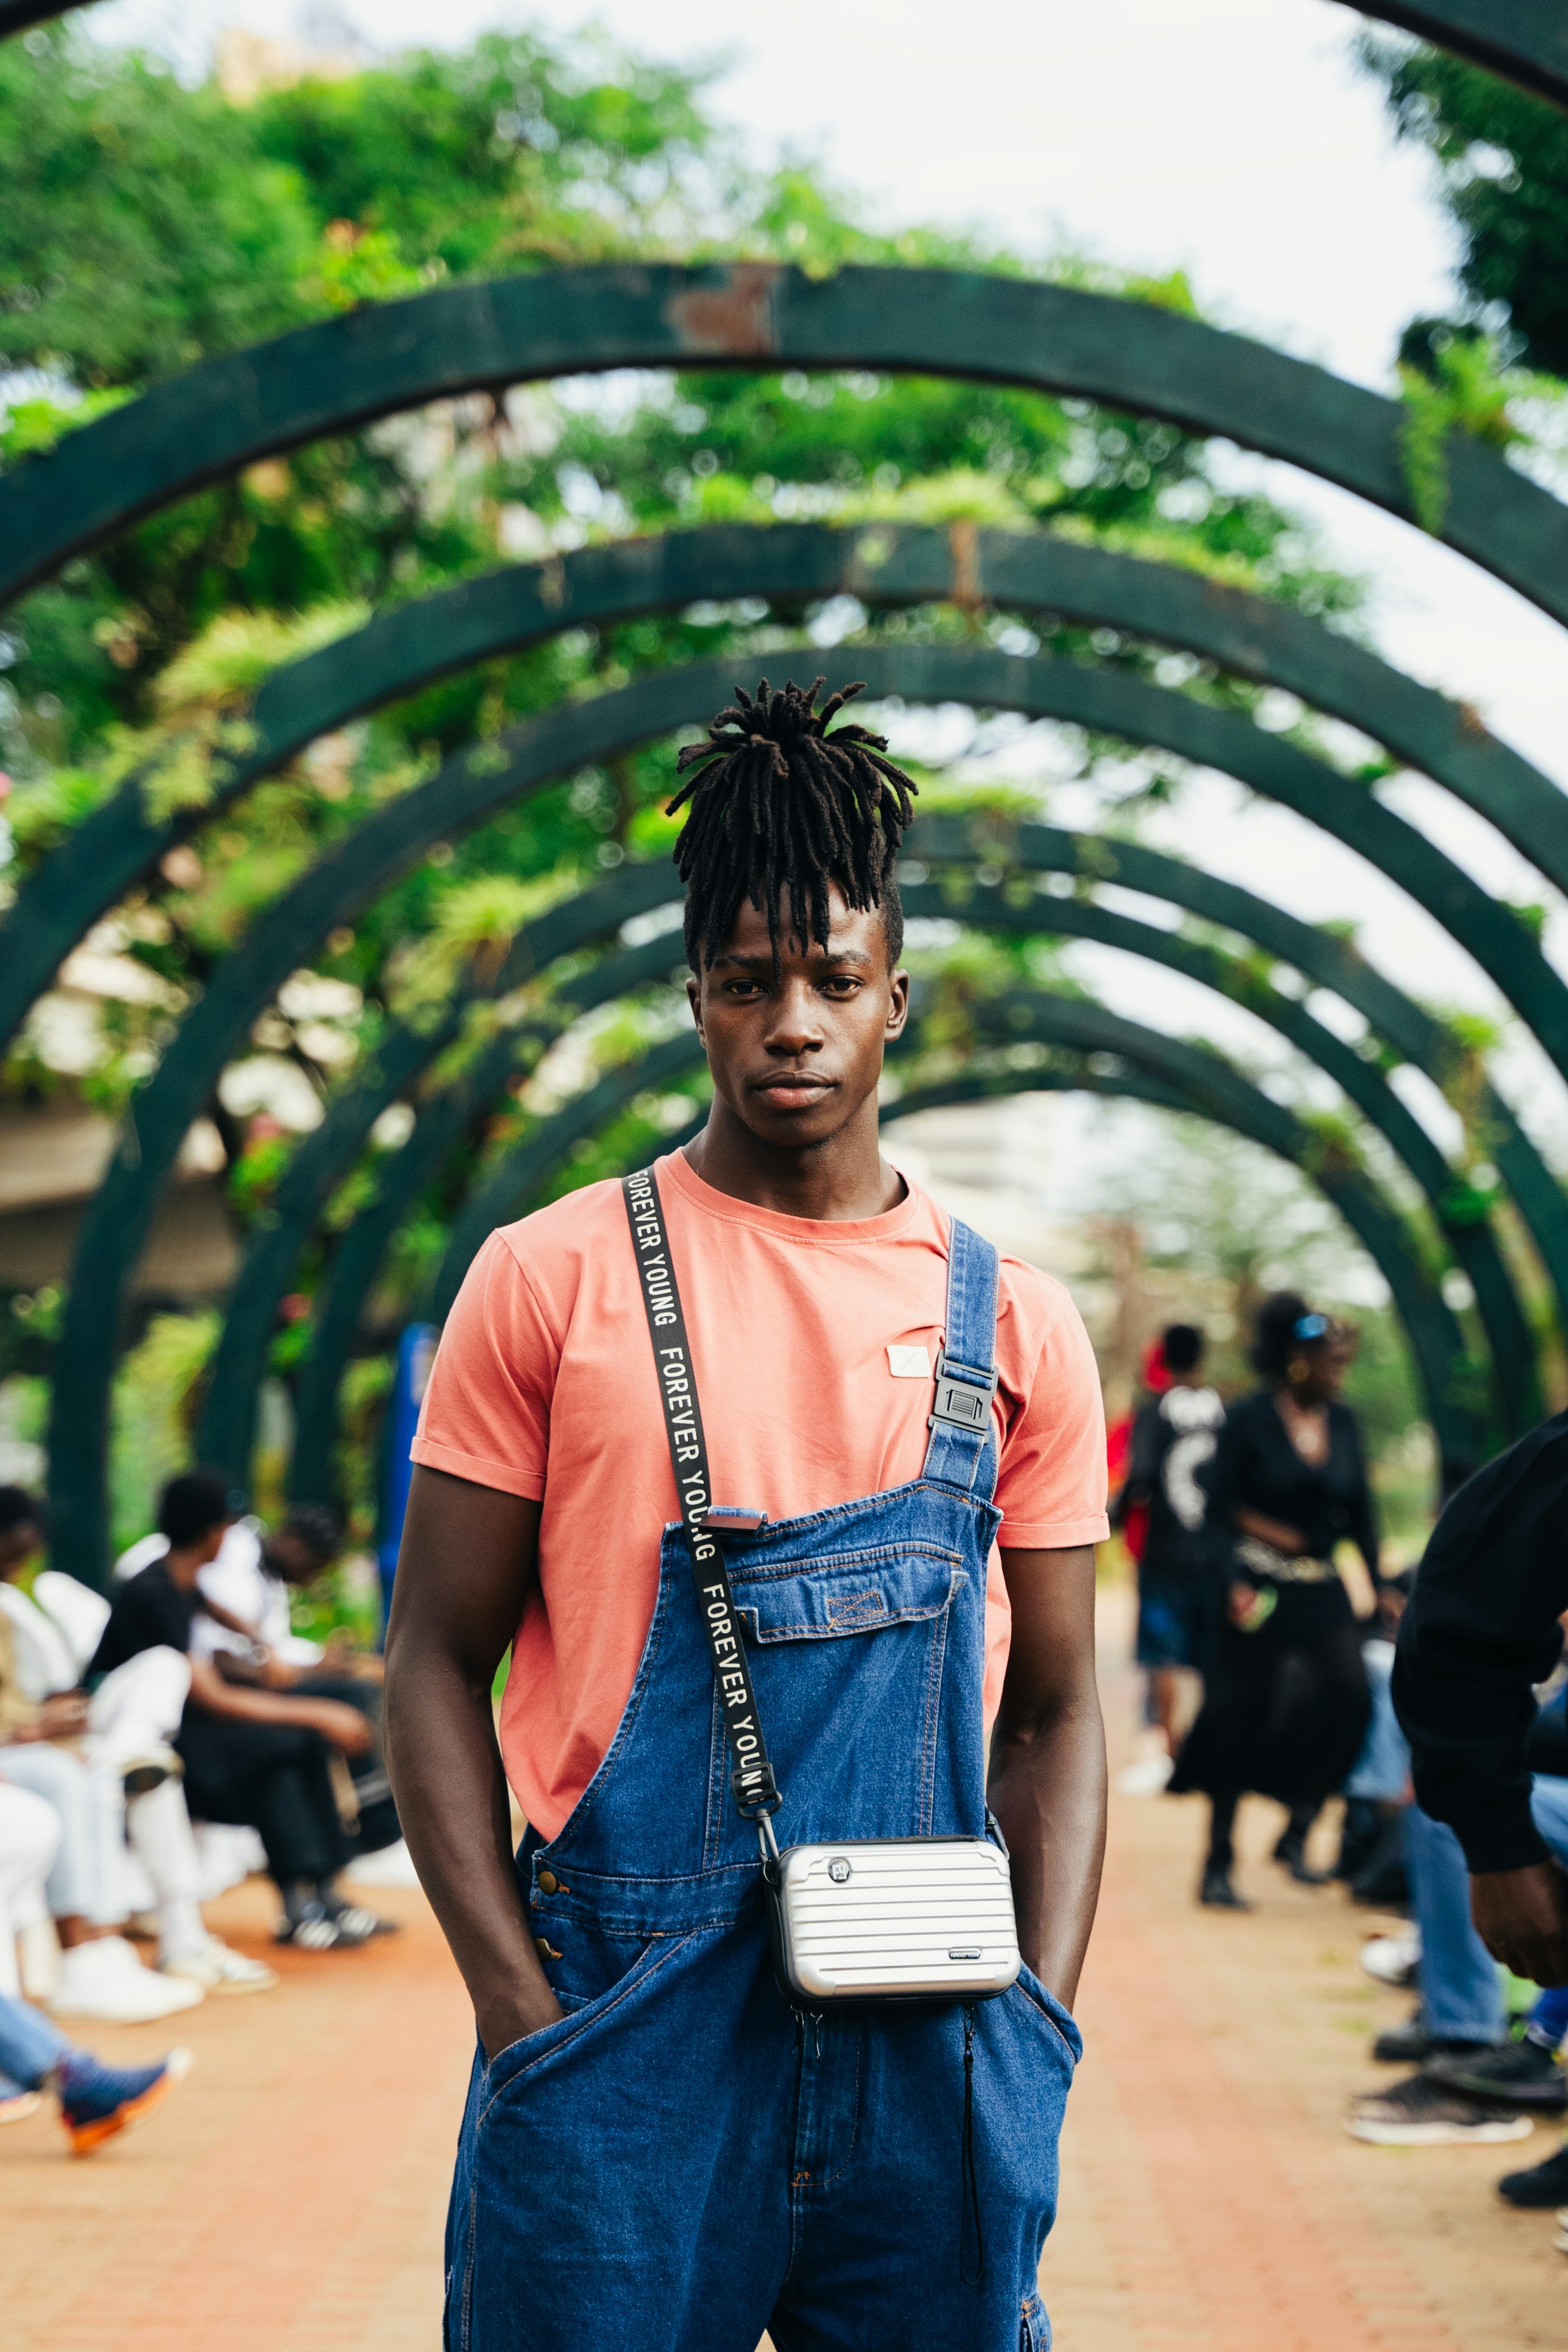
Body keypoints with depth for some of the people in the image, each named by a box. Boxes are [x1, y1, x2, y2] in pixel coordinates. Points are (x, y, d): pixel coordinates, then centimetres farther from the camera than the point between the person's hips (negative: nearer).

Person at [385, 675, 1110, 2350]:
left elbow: (1052, 1712, 10)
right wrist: (520, 2009, -8)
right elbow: (436, 1662, 1)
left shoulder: (1012, 1327, 7)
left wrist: (1041, 2019, -1)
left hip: (928, 2033, 2)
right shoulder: (552, 1280, 2)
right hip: (622, 2023, -2)